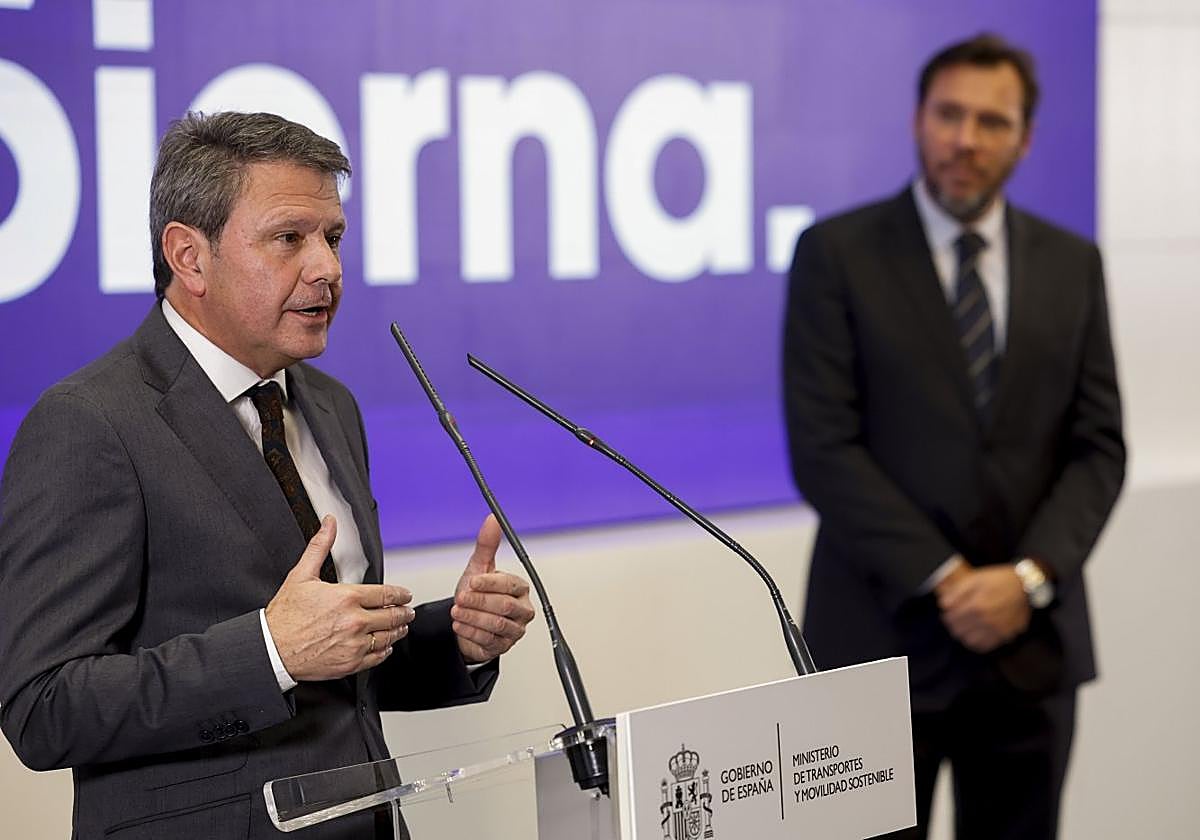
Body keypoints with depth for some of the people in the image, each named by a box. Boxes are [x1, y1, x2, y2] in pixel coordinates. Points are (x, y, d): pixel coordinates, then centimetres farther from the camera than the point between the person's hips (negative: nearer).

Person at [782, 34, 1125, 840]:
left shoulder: (1071, 264, 9)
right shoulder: (837, 253, -2)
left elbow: (1098, 446, 6)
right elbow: (823, 447, -9)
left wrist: (1031, 576, -10)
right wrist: (943, 581, -14)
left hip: (1034, 639, 3)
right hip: (886, 634, -3)